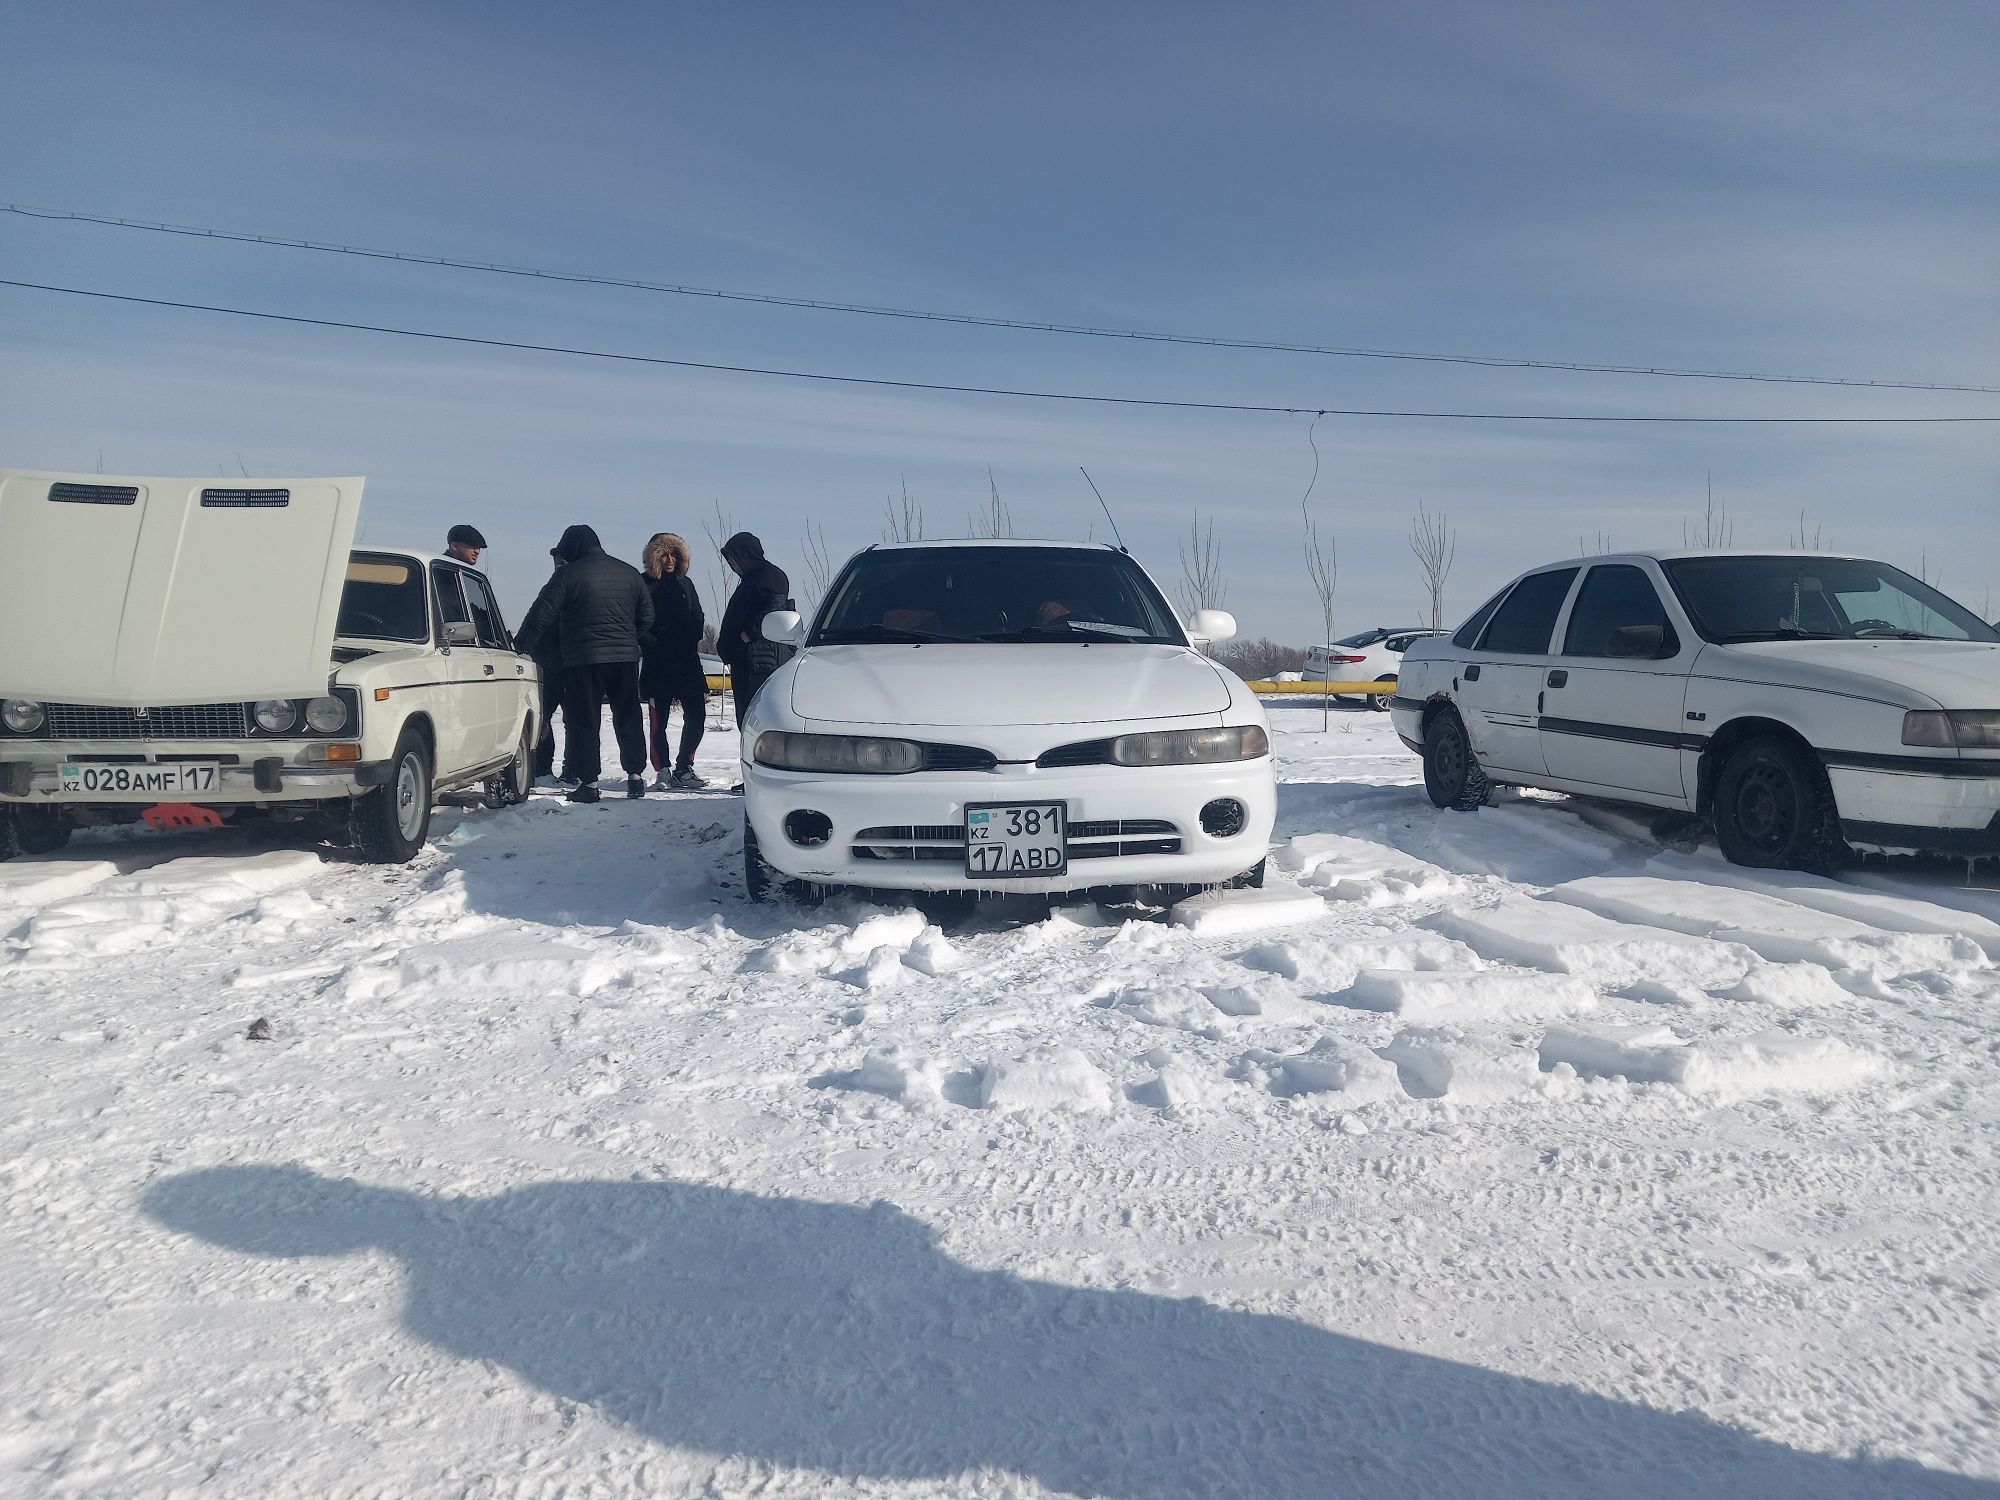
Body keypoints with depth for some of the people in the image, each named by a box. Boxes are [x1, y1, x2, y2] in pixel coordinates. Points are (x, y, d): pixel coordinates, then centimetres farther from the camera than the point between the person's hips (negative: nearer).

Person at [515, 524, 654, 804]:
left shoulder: (569, 574, -7)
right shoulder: (630, 573, 10)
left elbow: (541, 616, -8)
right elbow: (647, 616, 14)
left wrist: (520, 648, -2)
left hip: (583, 659, -5)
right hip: (626, 658, 5)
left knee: (583, 722, 2)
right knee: (628, 718, 14)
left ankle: (588, 782, 0)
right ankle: (635, 775, 15)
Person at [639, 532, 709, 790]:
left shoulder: (685, 583, 13)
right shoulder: (644, 585, -1)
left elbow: (698, 618, 17)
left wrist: (693, 641, 1)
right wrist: (652, 644, -14)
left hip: (688, 662, 5)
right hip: (657, 664, -4)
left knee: (696, 715, 2)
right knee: (658, 720, -1)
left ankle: (684, 769, 14)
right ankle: (662, 773, 6)